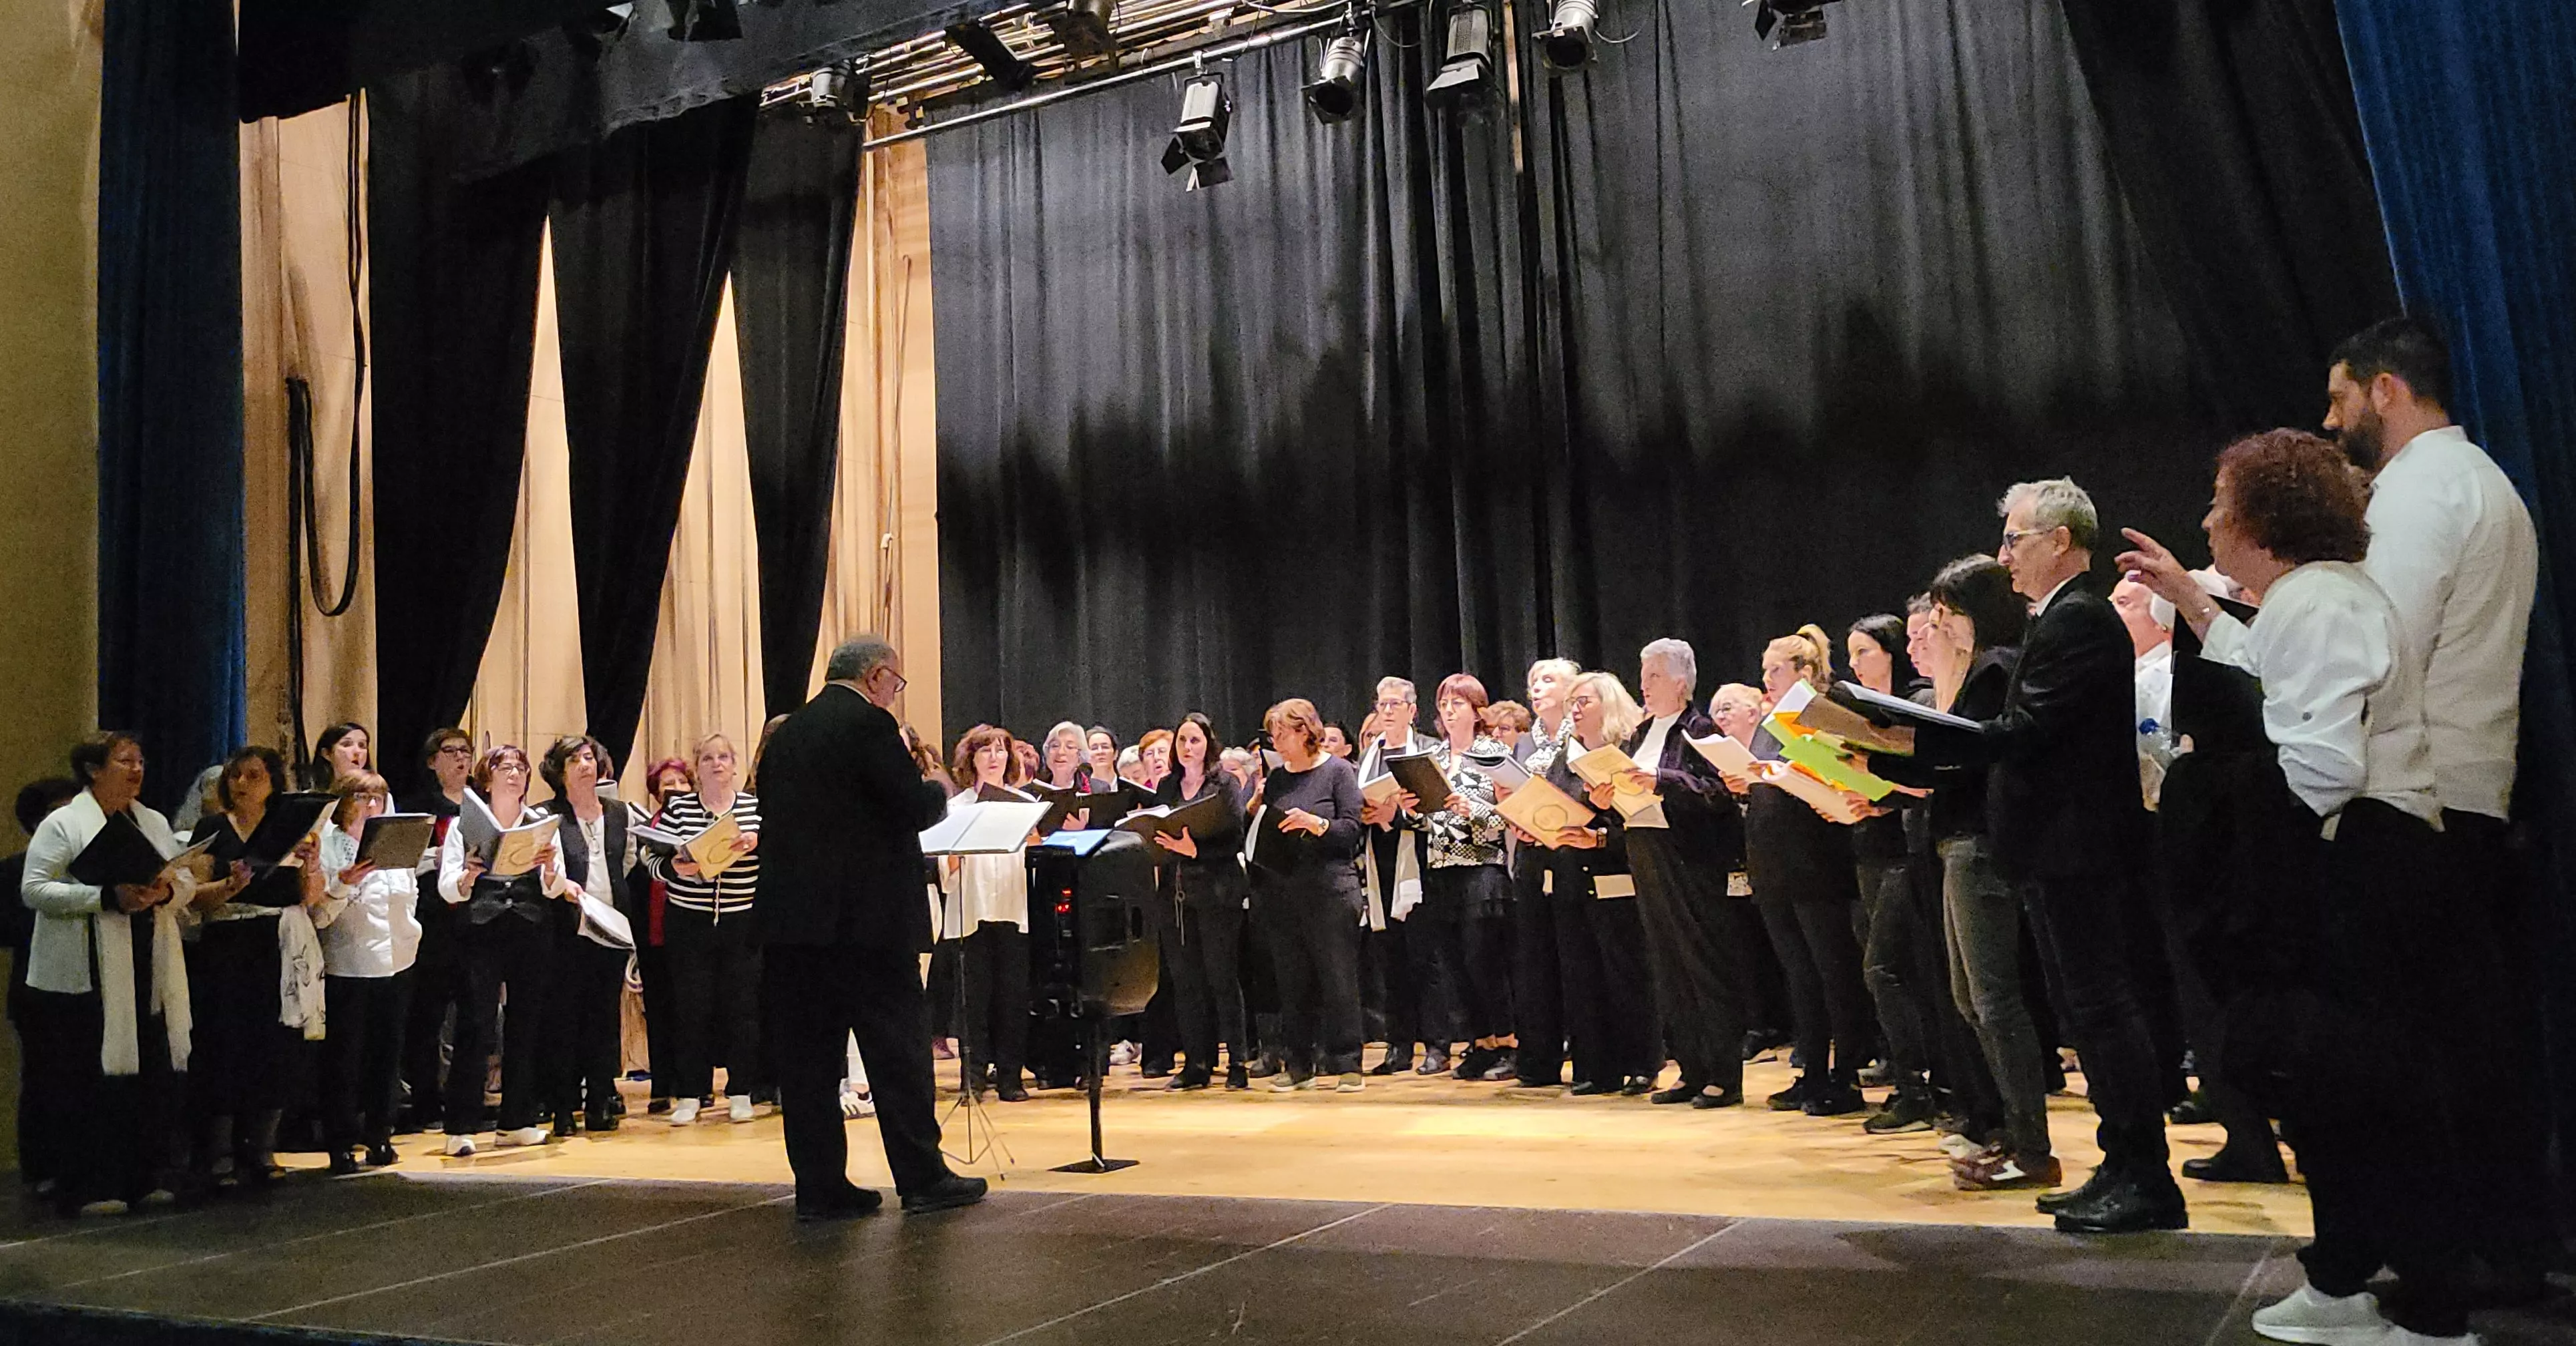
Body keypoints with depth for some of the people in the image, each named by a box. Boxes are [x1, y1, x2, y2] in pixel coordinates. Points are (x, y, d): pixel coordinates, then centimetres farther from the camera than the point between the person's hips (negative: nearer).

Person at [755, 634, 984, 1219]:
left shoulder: (787, 733, 14)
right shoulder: (869, 723, -9)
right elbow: (913, 808, -15)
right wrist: (939, 791, 8)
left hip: (794, 915, 7)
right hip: (864, 916, -7)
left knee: (806, 1054, 8)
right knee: (897, 1045, 1)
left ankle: (820, 1186, 11)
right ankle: (922, 1179, 7)